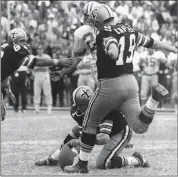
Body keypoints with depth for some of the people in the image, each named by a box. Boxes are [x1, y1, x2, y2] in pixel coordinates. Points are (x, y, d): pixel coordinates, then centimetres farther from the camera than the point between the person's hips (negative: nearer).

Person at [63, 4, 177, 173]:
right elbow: (152, 42, 21)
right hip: (130, 82, 6)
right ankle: (155, 97, -17)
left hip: (110, 85, -6)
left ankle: (82, 164, 18)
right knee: (140, 127, 4)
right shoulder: (128, 30, 9)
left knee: (90, 124, 11)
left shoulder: (104, 34, -13)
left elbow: (113, 51, -33)